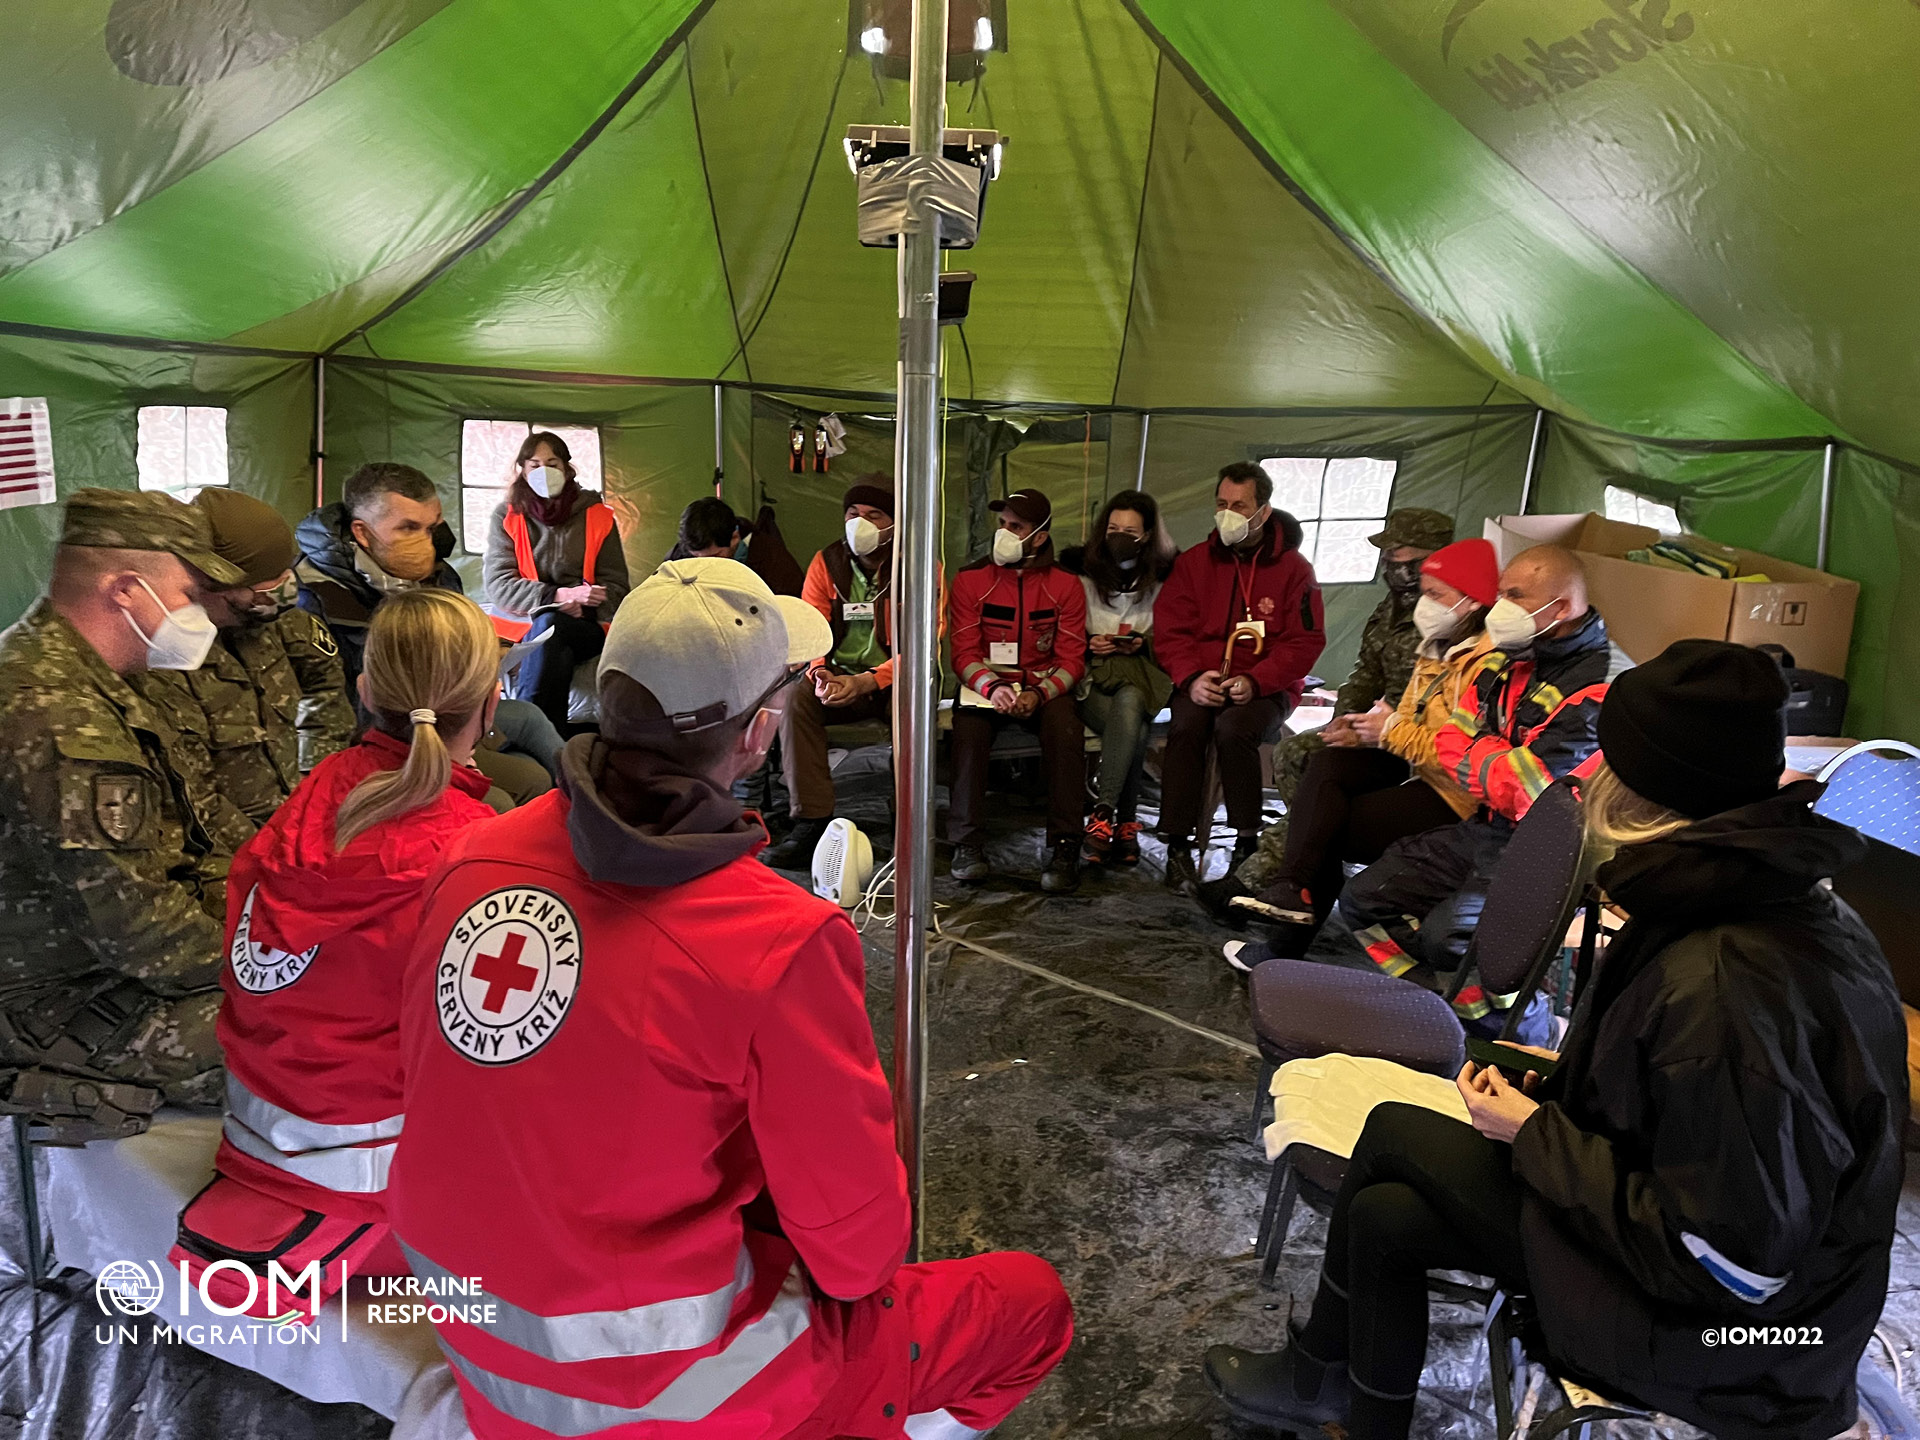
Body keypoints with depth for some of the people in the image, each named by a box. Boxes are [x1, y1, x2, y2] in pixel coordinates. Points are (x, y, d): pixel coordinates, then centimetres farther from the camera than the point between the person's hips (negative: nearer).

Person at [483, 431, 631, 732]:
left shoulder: (597, 516, 8)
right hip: (521, 624, 0)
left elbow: (615, 587, 6)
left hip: (585, 627, 0)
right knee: (558, 658, -36)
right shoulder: (506, 516, 7)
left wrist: (579, 606, -17)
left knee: (549, 625, -35)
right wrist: (560, 595, -19)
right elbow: (499, 585, -5)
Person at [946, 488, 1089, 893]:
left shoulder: (1065, 586, 3)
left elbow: (1071, 660, -1)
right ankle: (968, 842, -25)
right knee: (969, 726, -32)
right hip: (985, 684, 0)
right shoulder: (970, 580, 3)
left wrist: (1037, 695, -20)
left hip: (1044, 688, 0)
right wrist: (991, 687, -23)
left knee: (1066, 728, -30)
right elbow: (963, 653, -3)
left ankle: (1064, 845, -25)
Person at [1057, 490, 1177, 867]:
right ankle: (1126, 823, -29)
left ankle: (1102, 814, -38)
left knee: (1129, 703, -36)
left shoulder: (1167, 574, 7)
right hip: (1091, 672, 0)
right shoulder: (1078, 567, 6)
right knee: (1133, 728, -31)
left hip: (1142, 670, 1)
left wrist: (1145, 643, -8)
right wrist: (1088, 644, -8)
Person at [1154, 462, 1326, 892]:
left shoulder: (1293, 567, 2)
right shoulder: (1194, 562, 10)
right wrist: (1192, 677, -16)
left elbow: (1306, 642, -3)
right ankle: (1178, 845, -22)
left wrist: (1255, 681, -18)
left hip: (1266, 687, -2)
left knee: (1233, 729, -33)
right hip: (1203, 681, 2)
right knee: (1185, 727, -30)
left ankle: (1247, 844, -17)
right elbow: (1169, 630, 4)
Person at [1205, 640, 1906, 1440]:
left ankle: (1318, 1372, 24)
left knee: (1395, 1133, -3)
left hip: (1718, 1337, -8)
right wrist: (1576, 1082, 3)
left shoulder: (1719, 986, -33)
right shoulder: (1795, 902, -3)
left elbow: (1729, 1268, -27)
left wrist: (1535, 1133, -17)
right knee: (1385, 1211, 4)